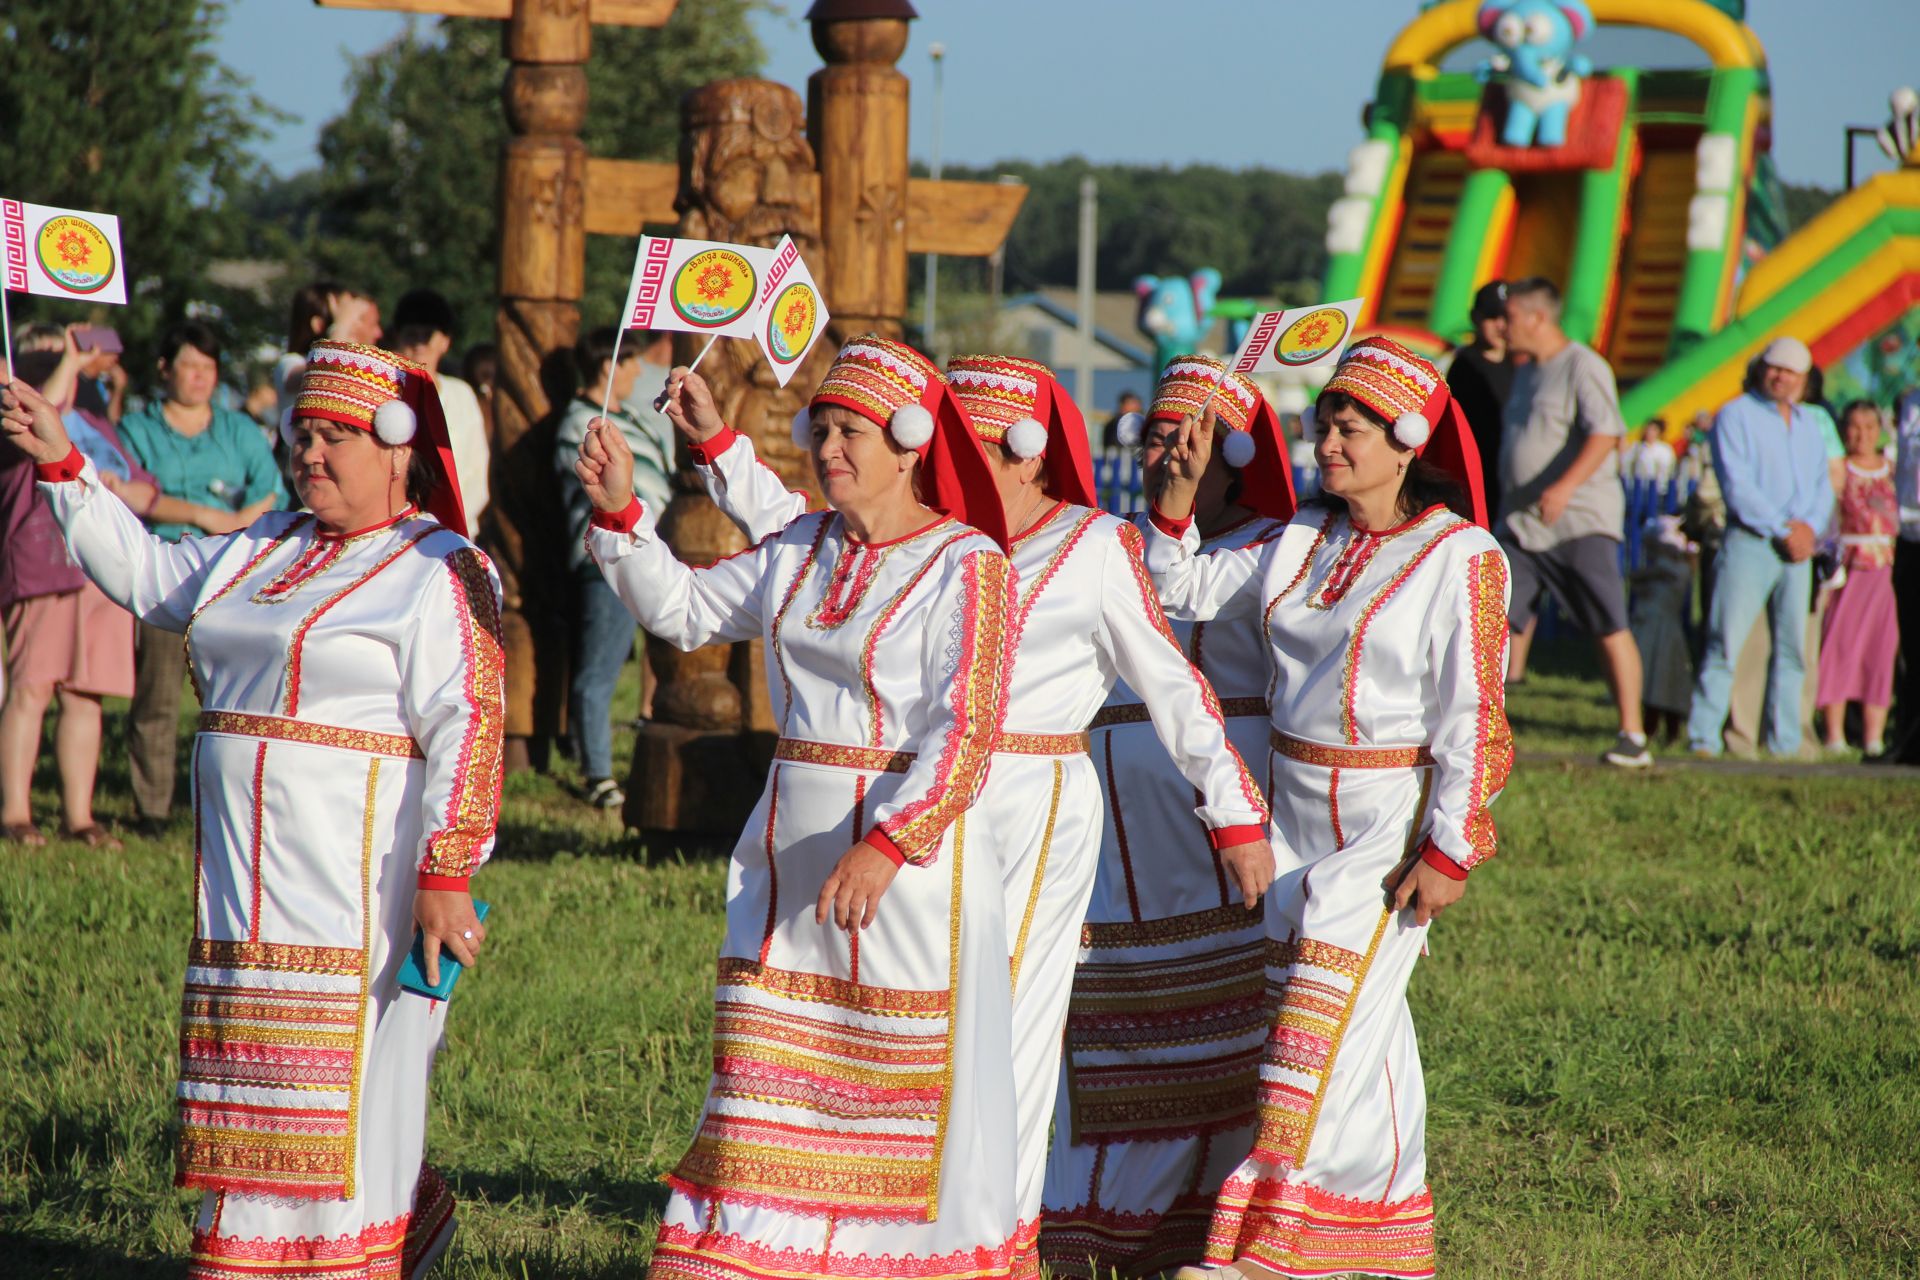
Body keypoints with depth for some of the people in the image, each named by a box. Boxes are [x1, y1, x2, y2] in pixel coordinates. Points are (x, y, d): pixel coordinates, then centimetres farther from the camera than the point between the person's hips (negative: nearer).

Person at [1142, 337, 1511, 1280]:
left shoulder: (1457, 558, -10)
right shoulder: (1305, 540, 8)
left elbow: (1473, 717, -12)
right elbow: (1187, 591, 15)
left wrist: (1449, 851, -16)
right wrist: (1181, 489, 1)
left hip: (1388, 820, -7)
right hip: (1296, 810, 7)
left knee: (1328, 1021, -11)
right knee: (1361, 1024, 11)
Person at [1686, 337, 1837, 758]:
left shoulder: (1807, 424, 18)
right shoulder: (1736, 415, -2)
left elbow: (1822, 485, 16)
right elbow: (1737, 486, -10)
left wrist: (1810, 526, -5)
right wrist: (1782, 530, -14)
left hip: (1796, 548, 6)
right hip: (1750, 544, -6)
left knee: (1793, 648, 5)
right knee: (1727, 642, -10)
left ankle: (1784, 741, 10)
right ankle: (1703, 739, -9)